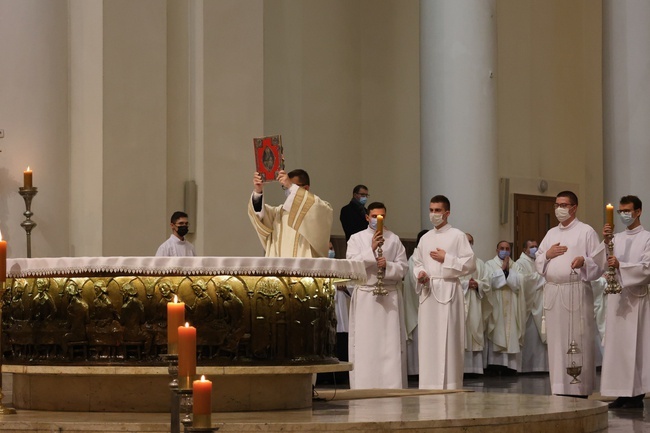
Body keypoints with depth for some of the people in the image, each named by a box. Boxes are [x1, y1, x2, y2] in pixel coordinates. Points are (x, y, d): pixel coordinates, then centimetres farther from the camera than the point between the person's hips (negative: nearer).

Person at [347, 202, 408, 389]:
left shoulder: (394, 239, 10)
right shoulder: (356, 238, 8)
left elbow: (403, 268, 6)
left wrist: (388, 266, -12)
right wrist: (371, 250, -14)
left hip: (389, 295, 1)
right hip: (365, 295, -1)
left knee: (391, 342, -4)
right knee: (365, 343, -4)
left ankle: (392, 385, -3)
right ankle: (364, 385, -3)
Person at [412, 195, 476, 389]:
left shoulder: (457, 236, 1)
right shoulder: (425, 238, 17)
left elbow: (470, 264, -4)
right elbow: (417, 262, 21)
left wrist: (446, 259, -10)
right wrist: (420, 273, 0)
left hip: (448, 291, -5)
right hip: (428, 292, 5)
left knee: (448, 340, -8)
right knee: (428, 340, 3)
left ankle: (449, 385, -6)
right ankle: (429, 385, 7)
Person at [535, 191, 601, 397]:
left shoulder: (586, 232, 1)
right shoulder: (551, 233, 18)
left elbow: (599, 262, -5)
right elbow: (538, 263, 20)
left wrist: (584, 261, -24)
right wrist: (547, 254, 0)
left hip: (576, 291, -5)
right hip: (552, 292, 5)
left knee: (577, 341, -6)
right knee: (556, 342, 5)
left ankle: (580, 390, -2)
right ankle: (559, 389, 10)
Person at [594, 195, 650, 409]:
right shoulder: (616, 238, 13)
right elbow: (602, 263, 3)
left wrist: (621, 266, -19)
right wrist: (606, 242, -11)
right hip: (616, 296, 5)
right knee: (617, 344, 3)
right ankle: (623, 393, 6)